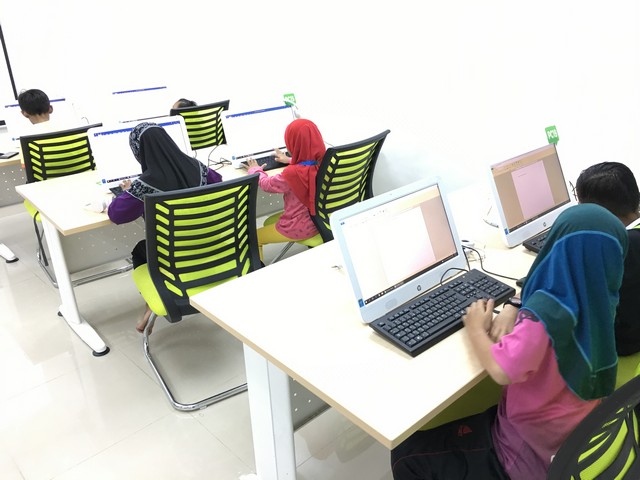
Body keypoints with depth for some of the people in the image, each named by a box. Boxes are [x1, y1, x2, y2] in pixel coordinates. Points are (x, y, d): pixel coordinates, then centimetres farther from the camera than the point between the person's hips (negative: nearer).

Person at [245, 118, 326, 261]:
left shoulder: (292, 174, -32)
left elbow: (266, 184, -11)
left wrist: (255, 170, 10)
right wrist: (289, 160, 29)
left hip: (299, 229, -7)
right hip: (319, 220, 7)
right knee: (269, 222, 31)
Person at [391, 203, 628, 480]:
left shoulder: (545, 316, -33)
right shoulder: (597, 299, -6)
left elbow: (500, 370, -34)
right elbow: (545, 296, 13)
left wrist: (476, 329, -16)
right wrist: (515, 309, -5)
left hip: (533, 455, -8)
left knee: (406, 454, 0)